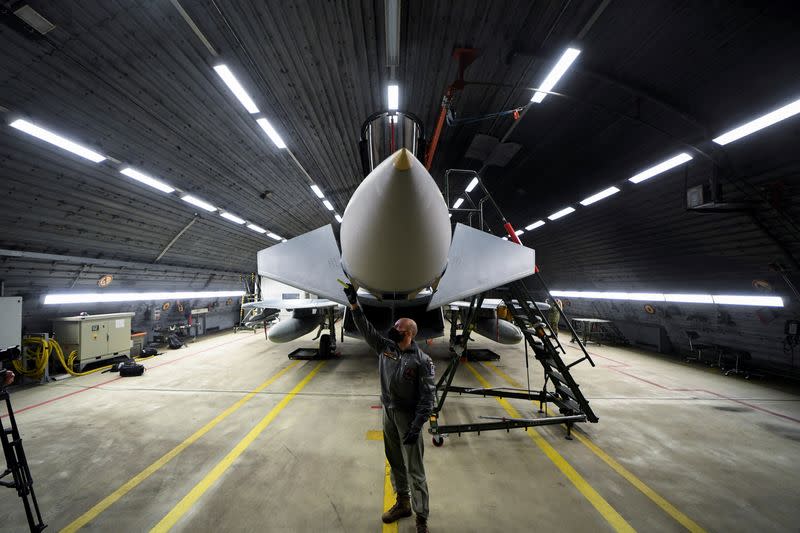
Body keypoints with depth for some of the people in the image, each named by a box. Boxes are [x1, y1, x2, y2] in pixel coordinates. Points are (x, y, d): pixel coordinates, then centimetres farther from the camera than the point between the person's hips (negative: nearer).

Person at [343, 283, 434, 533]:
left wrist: (416, 427, -22)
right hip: (388, 412, 6)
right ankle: (402, 504, 42)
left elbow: (427, 398, -18)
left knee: (414, 470, 7)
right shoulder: (385, 347, -3)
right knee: (395, 462, 21)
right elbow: (366, 329, -3)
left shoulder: (422, 361, -19)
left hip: (408, 417, -6)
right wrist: (354, 303, -9)